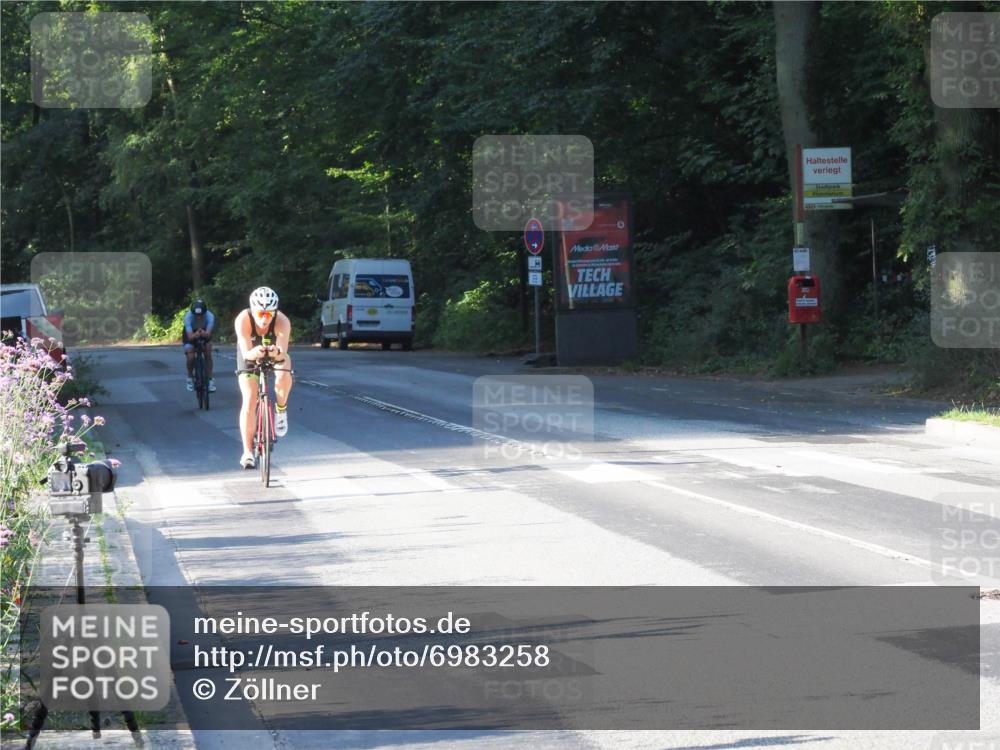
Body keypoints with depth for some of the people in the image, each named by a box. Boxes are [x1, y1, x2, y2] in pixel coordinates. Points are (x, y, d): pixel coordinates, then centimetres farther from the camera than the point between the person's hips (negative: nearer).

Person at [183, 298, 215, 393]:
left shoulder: (209, 316, -32)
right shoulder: (188, 316, -35)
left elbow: (209, 333, -41)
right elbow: (190, 336, -41)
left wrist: (205, 334, -64)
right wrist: (195, 335, -63)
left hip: (204, 337, 1)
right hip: (191, 337, -1)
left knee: (208, 354, -19)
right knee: (191, 357, -20)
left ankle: (210, 380, -12)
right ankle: (190, 377, 6)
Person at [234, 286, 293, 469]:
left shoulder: (282, 322, -34)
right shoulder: (243, 320, -34)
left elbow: (284, 354, -40)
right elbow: (246, 353, -38)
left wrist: (277, 353, -63)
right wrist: (254, 353, -61)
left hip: (276, 354, 0)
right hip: (250, 354, 0)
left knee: (283, 377, -33)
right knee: (249, 400, -15)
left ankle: (281, 409, -3)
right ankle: (248, 451, -9)